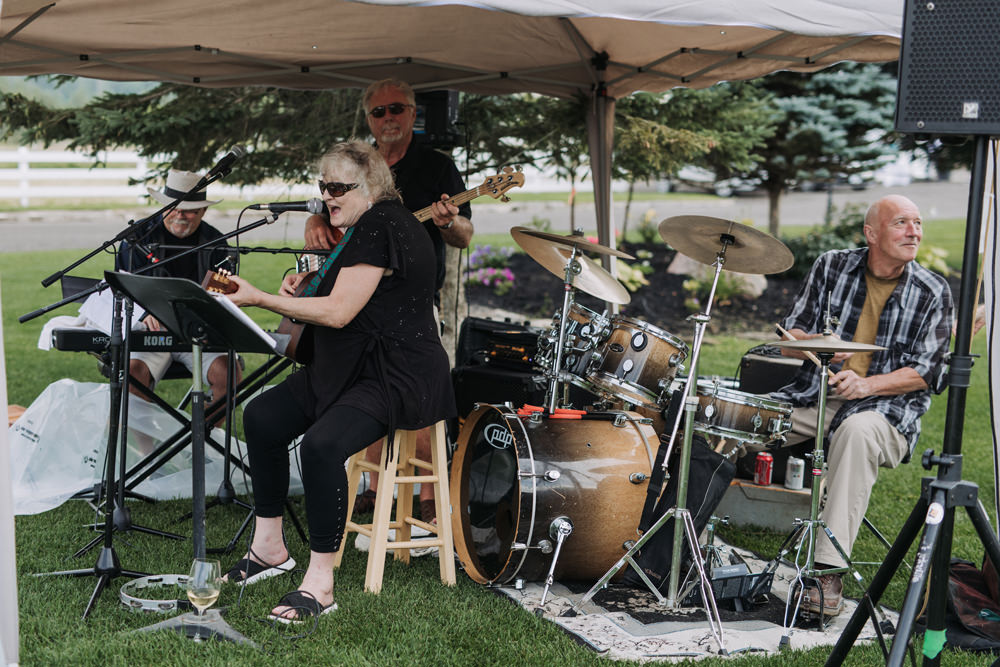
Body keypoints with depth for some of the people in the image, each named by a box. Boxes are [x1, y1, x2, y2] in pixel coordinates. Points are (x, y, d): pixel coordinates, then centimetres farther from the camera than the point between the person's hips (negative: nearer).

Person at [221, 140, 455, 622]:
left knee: (321, 444, -32)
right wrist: (305, 285, 7)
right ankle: (269, 547, 13)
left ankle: (320, 583, -22)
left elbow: (339, 312, -22)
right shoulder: (361, 228, 16)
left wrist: (260, 298, -18)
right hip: (353, 366, 11)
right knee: (262, 417, 2)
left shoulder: (382, 226, -17)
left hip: (398, 378, -11)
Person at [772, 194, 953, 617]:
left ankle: (828, 571, -39)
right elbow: (787, 338, 7)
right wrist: (814, 343, -17)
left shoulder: (932, 293, 2)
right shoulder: (831, 267, 7)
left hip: (887, 410, -3)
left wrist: (866, 385, -19)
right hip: (813, 395, 3)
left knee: (858, 430, -39)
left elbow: (927, 374, -4)